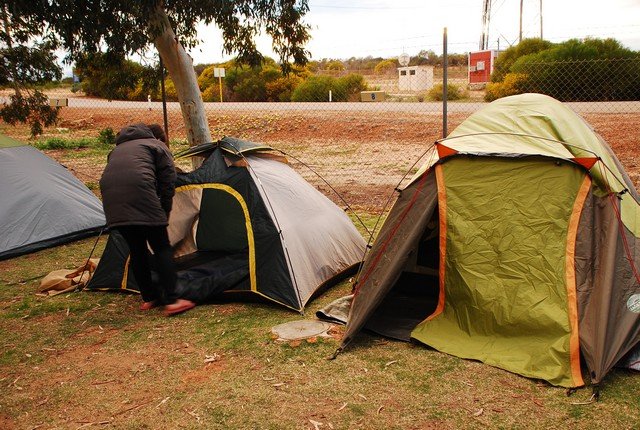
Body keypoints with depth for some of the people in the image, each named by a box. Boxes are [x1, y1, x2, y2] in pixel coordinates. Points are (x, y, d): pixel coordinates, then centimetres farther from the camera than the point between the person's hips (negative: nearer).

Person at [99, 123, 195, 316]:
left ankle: (149, 298, 22)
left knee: (136, 249, 15)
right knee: (162, 247, 1)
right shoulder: (158, 146, 21)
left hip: (110, 193, 6)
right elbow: (168, 183, 10)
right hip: (137, 190, -5)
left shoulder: (118, 149, 37)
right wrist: (163, 215, 16)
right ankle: (171, 301, -5)